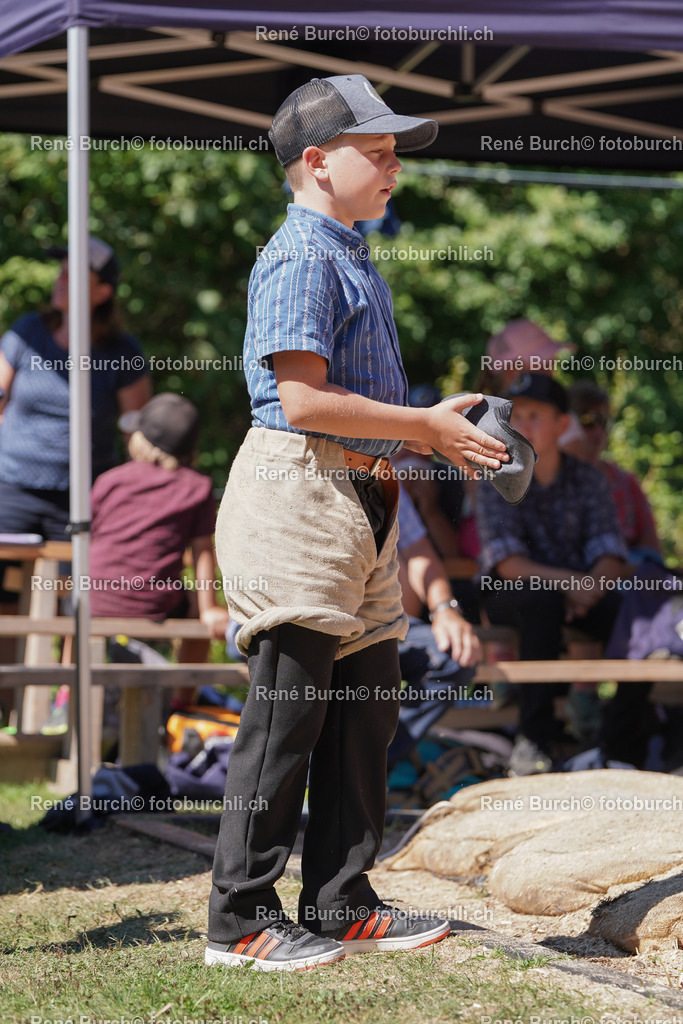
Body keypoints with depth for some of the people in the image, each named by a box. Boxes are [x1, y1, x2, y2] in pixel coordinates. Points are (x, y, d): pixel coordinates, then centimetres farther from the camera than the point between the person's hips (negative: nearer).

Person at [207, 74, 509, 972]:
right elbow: (304, 398, -20)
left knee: (366, 707, 11)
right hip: (298, 488, -10)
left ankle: (343, 905, 19)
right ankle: (242, 920, 1)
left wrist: (436, 431, 11)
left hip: (360, 494, 10)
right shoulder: (300, 259, -12)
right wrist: (424, 427, -15)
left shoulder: (351, 259, 19)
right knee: (288, 708, -6)